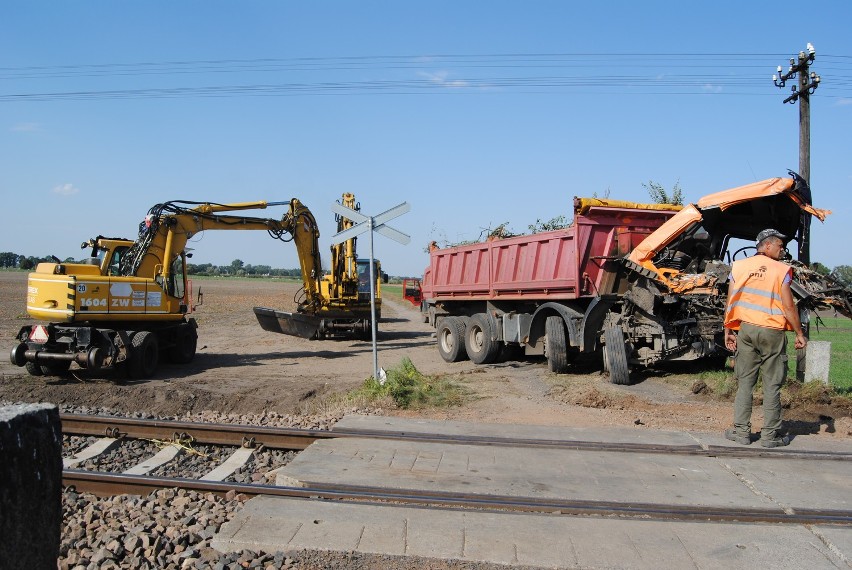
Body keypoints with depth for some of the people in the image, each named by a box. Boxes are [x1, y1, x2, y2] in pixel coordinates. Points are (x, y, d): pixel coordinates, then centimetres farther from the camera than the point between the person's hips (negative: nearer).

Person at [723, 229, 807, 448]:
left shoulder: (739, 266, 5)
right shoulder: (781, 270, -5)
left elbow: (730, 303, 4)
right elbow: (788, 307, -7)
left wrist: (728, 331, 10)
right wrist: (799, 334, 2)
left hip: (746, 328, 3)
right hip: (772, 331, -3)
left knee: (744, 382, 9)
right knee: (772, 385, 4)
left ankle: (741, 431, 11)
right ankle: (770, 435, 9)